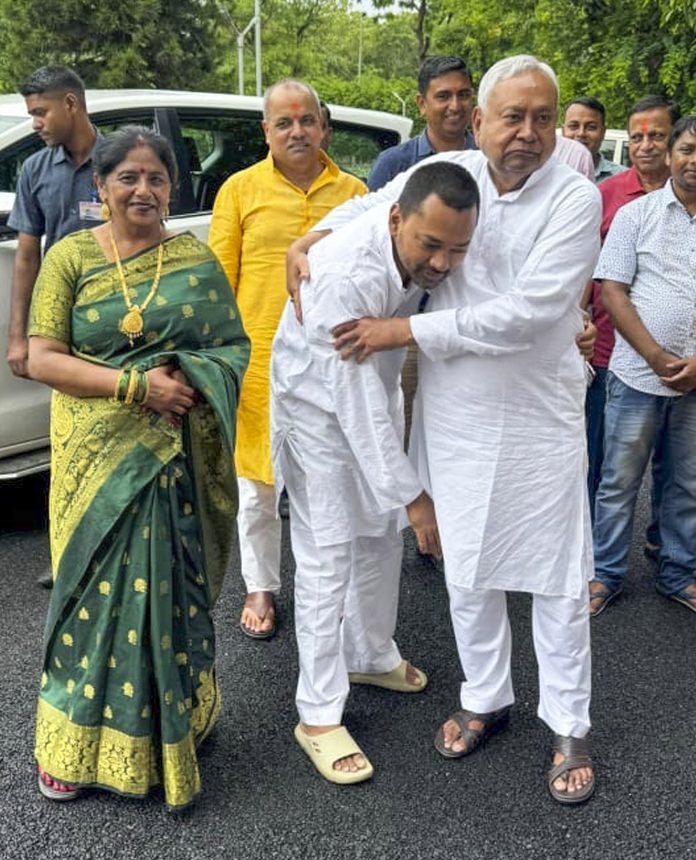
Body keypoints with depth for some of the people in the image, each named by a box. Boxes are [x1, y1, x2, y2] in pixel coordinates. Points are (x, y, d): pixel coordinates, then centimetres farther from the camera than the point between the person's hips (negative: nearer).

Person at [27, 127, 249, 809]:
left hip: (179, 456, 1)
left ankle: (172, 723, 29)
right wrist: (137, 384, -17)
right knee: (100, 585, 4)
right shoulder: (71, 258, 1)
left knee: (172, 587, 7)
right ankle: (78, 741, 24)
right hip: (98, 456, -1)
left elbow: (235, 344, 5)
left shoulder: (195, 260, 6)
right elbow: (42, 359, -6)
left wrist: (189, 378, -17)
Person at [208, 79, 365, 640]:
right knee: (258, 482, 10)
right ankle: (262, 588, 28)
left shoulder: (353, 192, 6)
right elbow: (218, 277, 3)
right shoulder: (241, 189, 3)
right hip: (259, 356, -1)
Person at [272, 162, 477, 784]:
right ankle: (319, 716, 8)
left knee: (381, 541, 17)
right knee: (327, 560, -5)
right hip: (321, 406, -7)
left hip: (377, 393, 7)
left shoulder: (425, 252, -16)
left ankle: (372, 656, 39)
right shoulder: (347, 275, -37)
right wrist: (413, 495, -32)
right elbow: (354, 397, -35)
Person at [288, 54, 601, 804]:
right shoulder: (445, 172, -1)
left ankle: (568, 726, 27)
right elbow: (371, 205, 19)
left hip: (538, 418, -3)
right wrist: (315, 236, 0)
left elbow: (526, 313, -23)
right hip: (454, 415, 3)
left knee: (556, 578, 8)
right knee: (467, 572, 15)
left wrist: (404, 331, -21)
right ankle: (485, 700, 36)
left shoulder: (575, 198, -13)